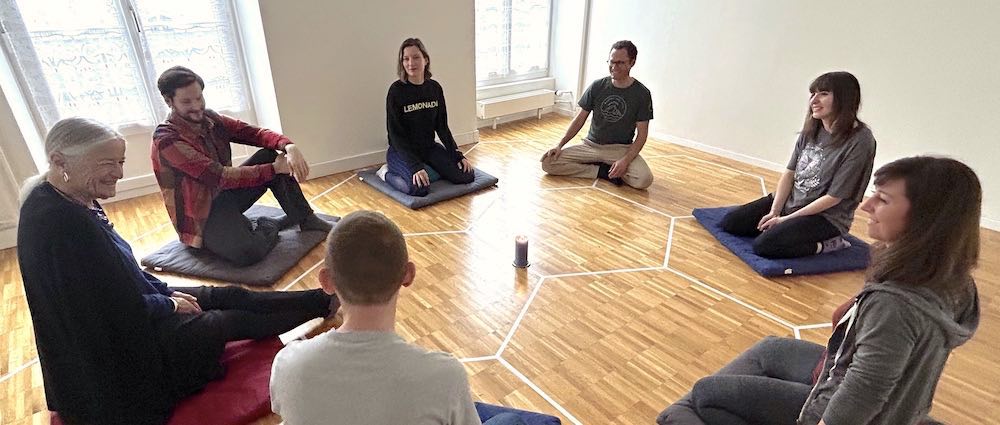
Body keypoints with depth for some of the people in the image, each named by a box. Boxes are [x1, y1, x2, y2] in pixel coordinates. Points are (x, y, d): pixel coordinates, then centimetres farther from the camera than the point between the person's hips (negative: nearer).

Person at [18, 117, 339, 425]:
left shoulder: (75, 201, -4)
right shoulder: (60, 222, -34)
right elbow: (120, 308, -29)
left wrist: (166, 290, 4)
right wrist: (169, 304, -11)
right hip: (127, 343, -9)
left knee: (229, 296, 9)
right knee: (234, 320, 4)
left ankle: (323, 300, 19)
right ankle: (325, 304, 20)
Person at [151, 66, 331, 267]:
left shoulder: (209, 118, 1)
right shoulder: (166, 140, -20)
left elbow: (253, 133, -7)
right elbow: (219, 176, -27)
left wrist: (288, 146, -28)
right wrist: (274, 169, -26)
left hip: (225, 194, 8)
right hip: (200, 217, -8)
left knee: (271, 154, -8)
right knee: (248, 252, -36)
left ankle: (305, 219, -5)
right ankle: (272, 224, -3)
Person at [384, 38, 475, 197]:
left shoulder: (435, 88, 0)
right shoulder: (396, 90, -15)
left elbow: (442, 126, 6)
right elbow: (395, 134, -18)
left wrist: (458, 155, -6)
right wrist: (415, 166, -28)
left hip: (429, 147, 5)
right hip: (402, 151, -5)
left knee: (467, 175, -12)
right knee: (419, 187, -33)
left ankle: (429, 168, 13)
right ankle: (388, 174, -2)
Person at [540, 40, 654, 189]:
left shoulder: (641, 94, -5)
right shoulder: (597, 86, 1)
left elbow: (642, 134, -6)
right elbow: (580, 119, 5)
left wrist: (625, 160, -22)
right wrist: (560, 145, -7)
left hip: (621, 149, -2)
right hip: (591, 145, 3)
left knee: (644, 179, -33)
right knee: (548, 163, -19)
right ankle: (604, 171, -11)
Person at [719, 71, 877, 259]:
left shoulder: (860, 141, -19)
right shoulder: (812, 130, 1)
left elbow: (834, 197, -19)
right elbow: (789, 173, 1)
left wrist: (786, 219, -16)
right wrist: (774, 212, -10)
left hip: (826, 216, -6)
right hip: (789, 201, 6)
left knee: (764, 245, -27)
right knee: (729, 222, -5)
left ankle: (825, 244, -5)